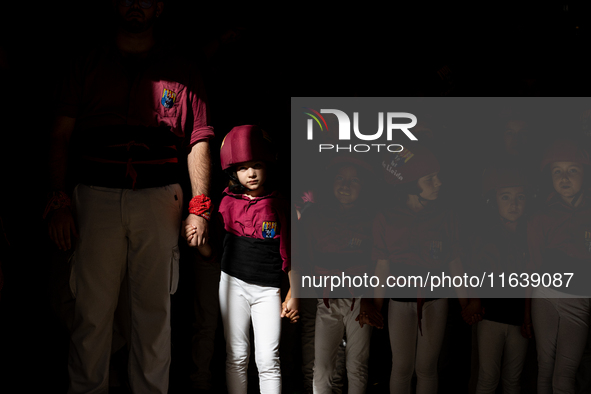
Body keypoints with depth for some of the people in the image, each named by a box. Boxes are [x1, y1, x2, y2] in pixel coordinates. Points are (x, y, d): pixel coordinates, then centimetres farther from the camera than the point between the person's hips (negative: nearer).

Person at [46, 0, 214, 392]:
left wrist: (200, 208, -2)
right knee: (93, 307, 0)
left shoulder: (180, 71, 12)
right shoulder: (88, 65, 13)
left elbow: (199, 143, 7)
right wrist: (60, 201, -1)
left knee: (154, 307, 4)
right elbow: (62, 135, 8)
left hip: (159, 198, 0)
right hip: (96, 196, 0)